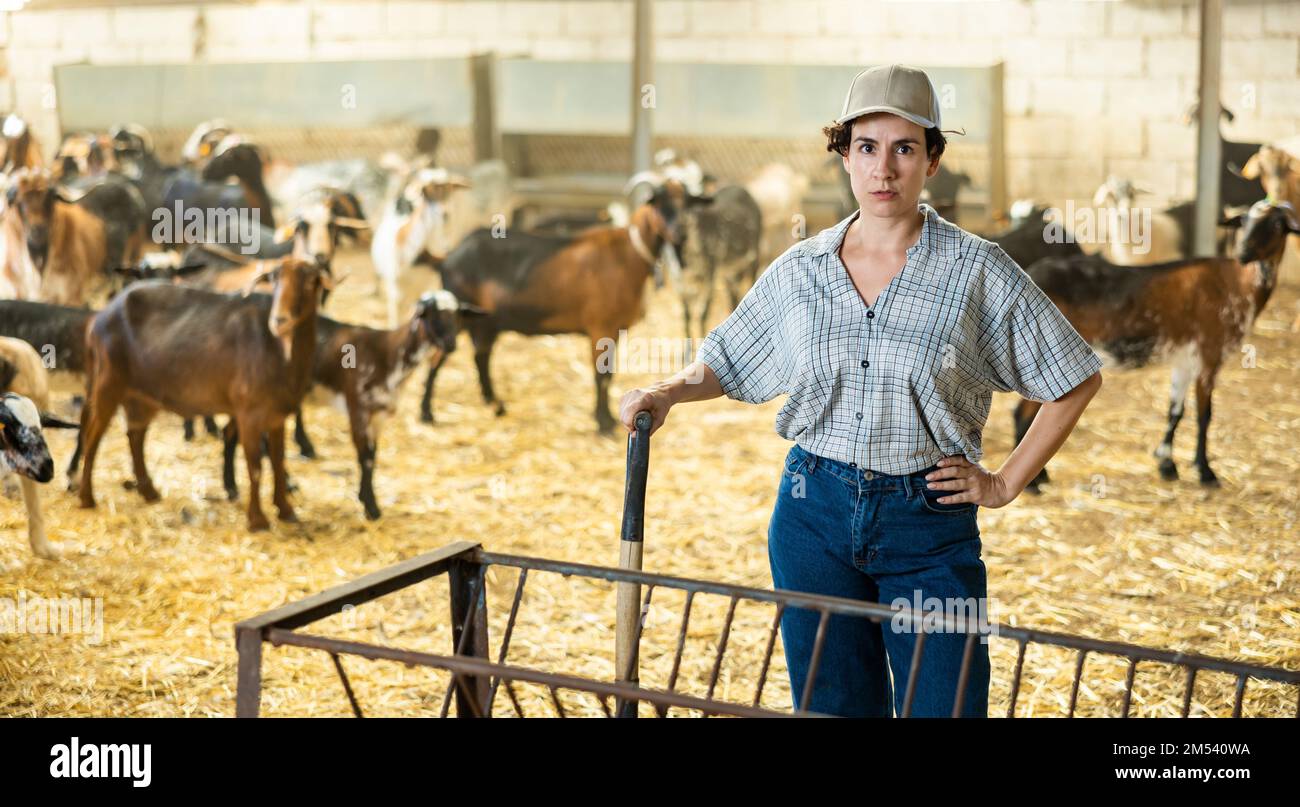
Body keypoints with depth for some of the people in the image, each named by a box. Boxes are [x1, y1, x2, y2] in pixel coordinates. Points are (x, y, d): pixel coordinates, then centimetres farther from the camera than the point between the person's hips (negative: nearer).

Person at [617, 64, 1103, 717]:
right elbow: (725, 362, 14)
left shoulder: (978, 271, -6)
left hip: (930, 522, -2)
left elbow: (1077, 379, 1)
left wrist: (1006, 483, -1)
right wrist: (666, 392, -6)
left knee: (945, 707, -1)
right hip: (815, 513, 3)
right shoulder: (800, 269, 2)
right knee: (832, 705, 13)